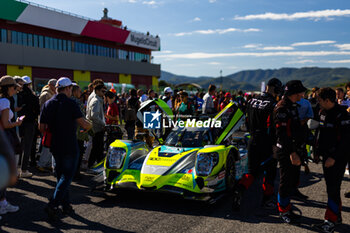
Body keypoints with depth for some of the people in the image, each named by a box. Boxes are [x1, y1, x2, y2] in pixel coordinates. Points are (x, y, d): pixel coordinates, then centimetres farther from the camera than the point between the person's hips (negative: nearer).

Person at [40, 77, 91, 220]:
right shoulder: (70, 103, -12)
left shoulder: (48, 104, 5)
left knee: (61, 175, 18)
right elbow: (83, 124, -16)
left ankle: (65, 205, 23)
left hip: (55, 146, 6)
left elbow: (42, 128, 4)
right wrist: (89, 125, 5)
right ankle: (52, 205, -10)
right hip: (69, 147, -6)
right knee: (67, 177, 1)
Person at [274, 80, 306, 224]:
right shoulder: (282, 108, -19)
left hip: (293, 150, 10)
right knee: (286, 182, 0)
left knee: (293, 181, 18)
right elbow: (282, 133, -24)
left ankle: (286, 205, 32)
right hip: (286, 152, -10)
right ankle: (283, 211, 14)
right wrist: (292, 153, -27)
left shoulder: (292, 106, 13)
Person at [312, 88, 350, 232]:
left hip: (338, 158, -8)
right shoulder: (323, 112, 9)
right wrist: (317, 151, 17)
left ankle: (331, 220, 2)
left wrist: (334, 157, -21)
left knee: (333, 189, -6)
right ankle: (337, 216, 26)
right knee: (330, 187, 14)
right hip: (327, 156, 8)